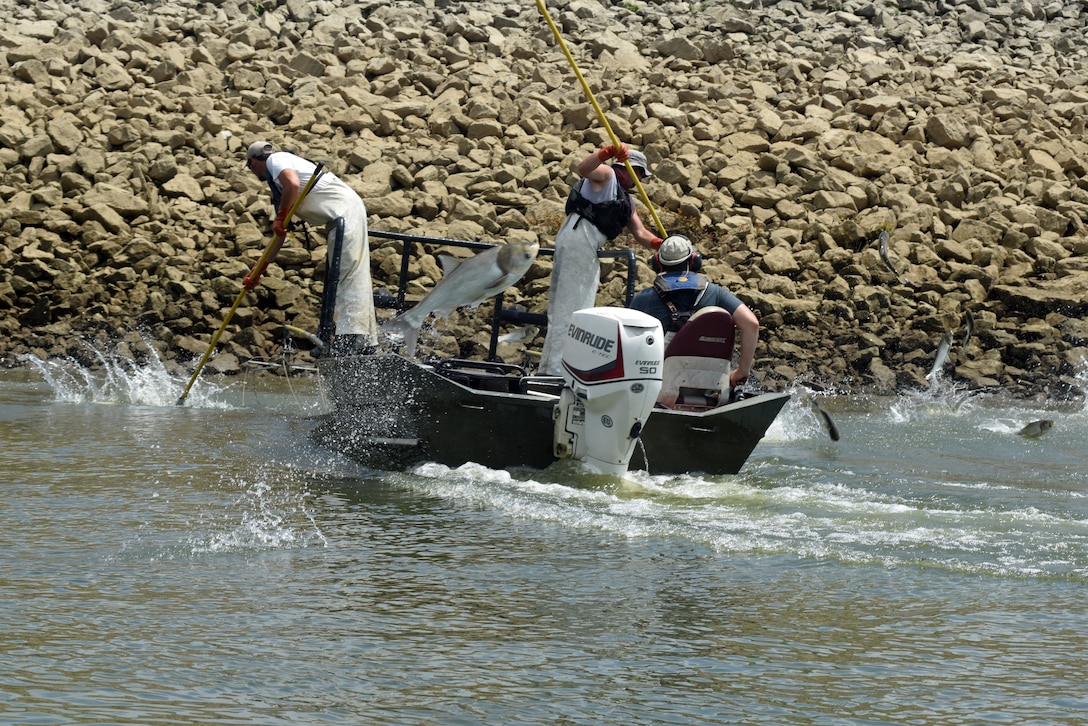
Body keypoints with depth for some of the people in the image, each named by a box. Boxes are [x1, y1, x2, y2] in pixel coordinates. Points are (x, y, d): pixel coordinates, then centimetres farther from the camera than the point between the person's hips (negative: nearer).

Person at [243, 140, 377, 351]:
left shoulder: (276, 160, 2)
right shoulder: (278, 187, 28)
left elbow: (293, 184, -21)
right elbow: (279, 236, 30)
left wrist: (280, 219, -10)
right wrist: (258, 271, 31)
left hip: (344, 211, -10)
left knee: (346, 276, -17)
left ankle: (350, 339, -26)